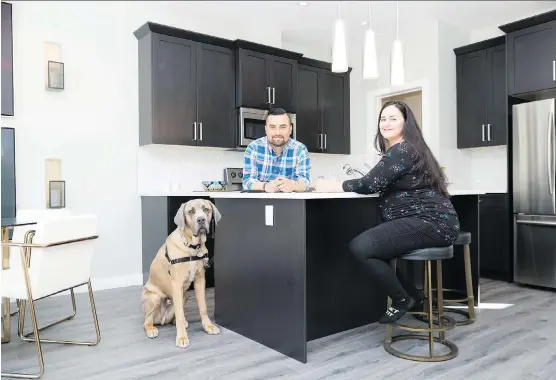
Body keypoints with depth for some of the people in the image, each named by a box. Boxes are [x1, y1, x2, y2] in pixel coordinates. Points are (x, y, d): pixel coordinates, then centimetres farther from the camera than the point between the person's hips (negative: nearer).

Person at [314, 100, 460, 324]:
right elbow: (379, 184, 21)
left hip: (430, 223, -11)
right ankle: (412, 294, 19)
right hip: (428, 222, 11)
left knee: (360, 247, -19)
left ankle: (402, 300, 1)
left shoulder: (402, 150, -12)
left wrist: (330, 186, -7)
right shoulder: (401, 150, 19)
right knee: (369, 246, 14)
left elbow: (369, 184, -17)